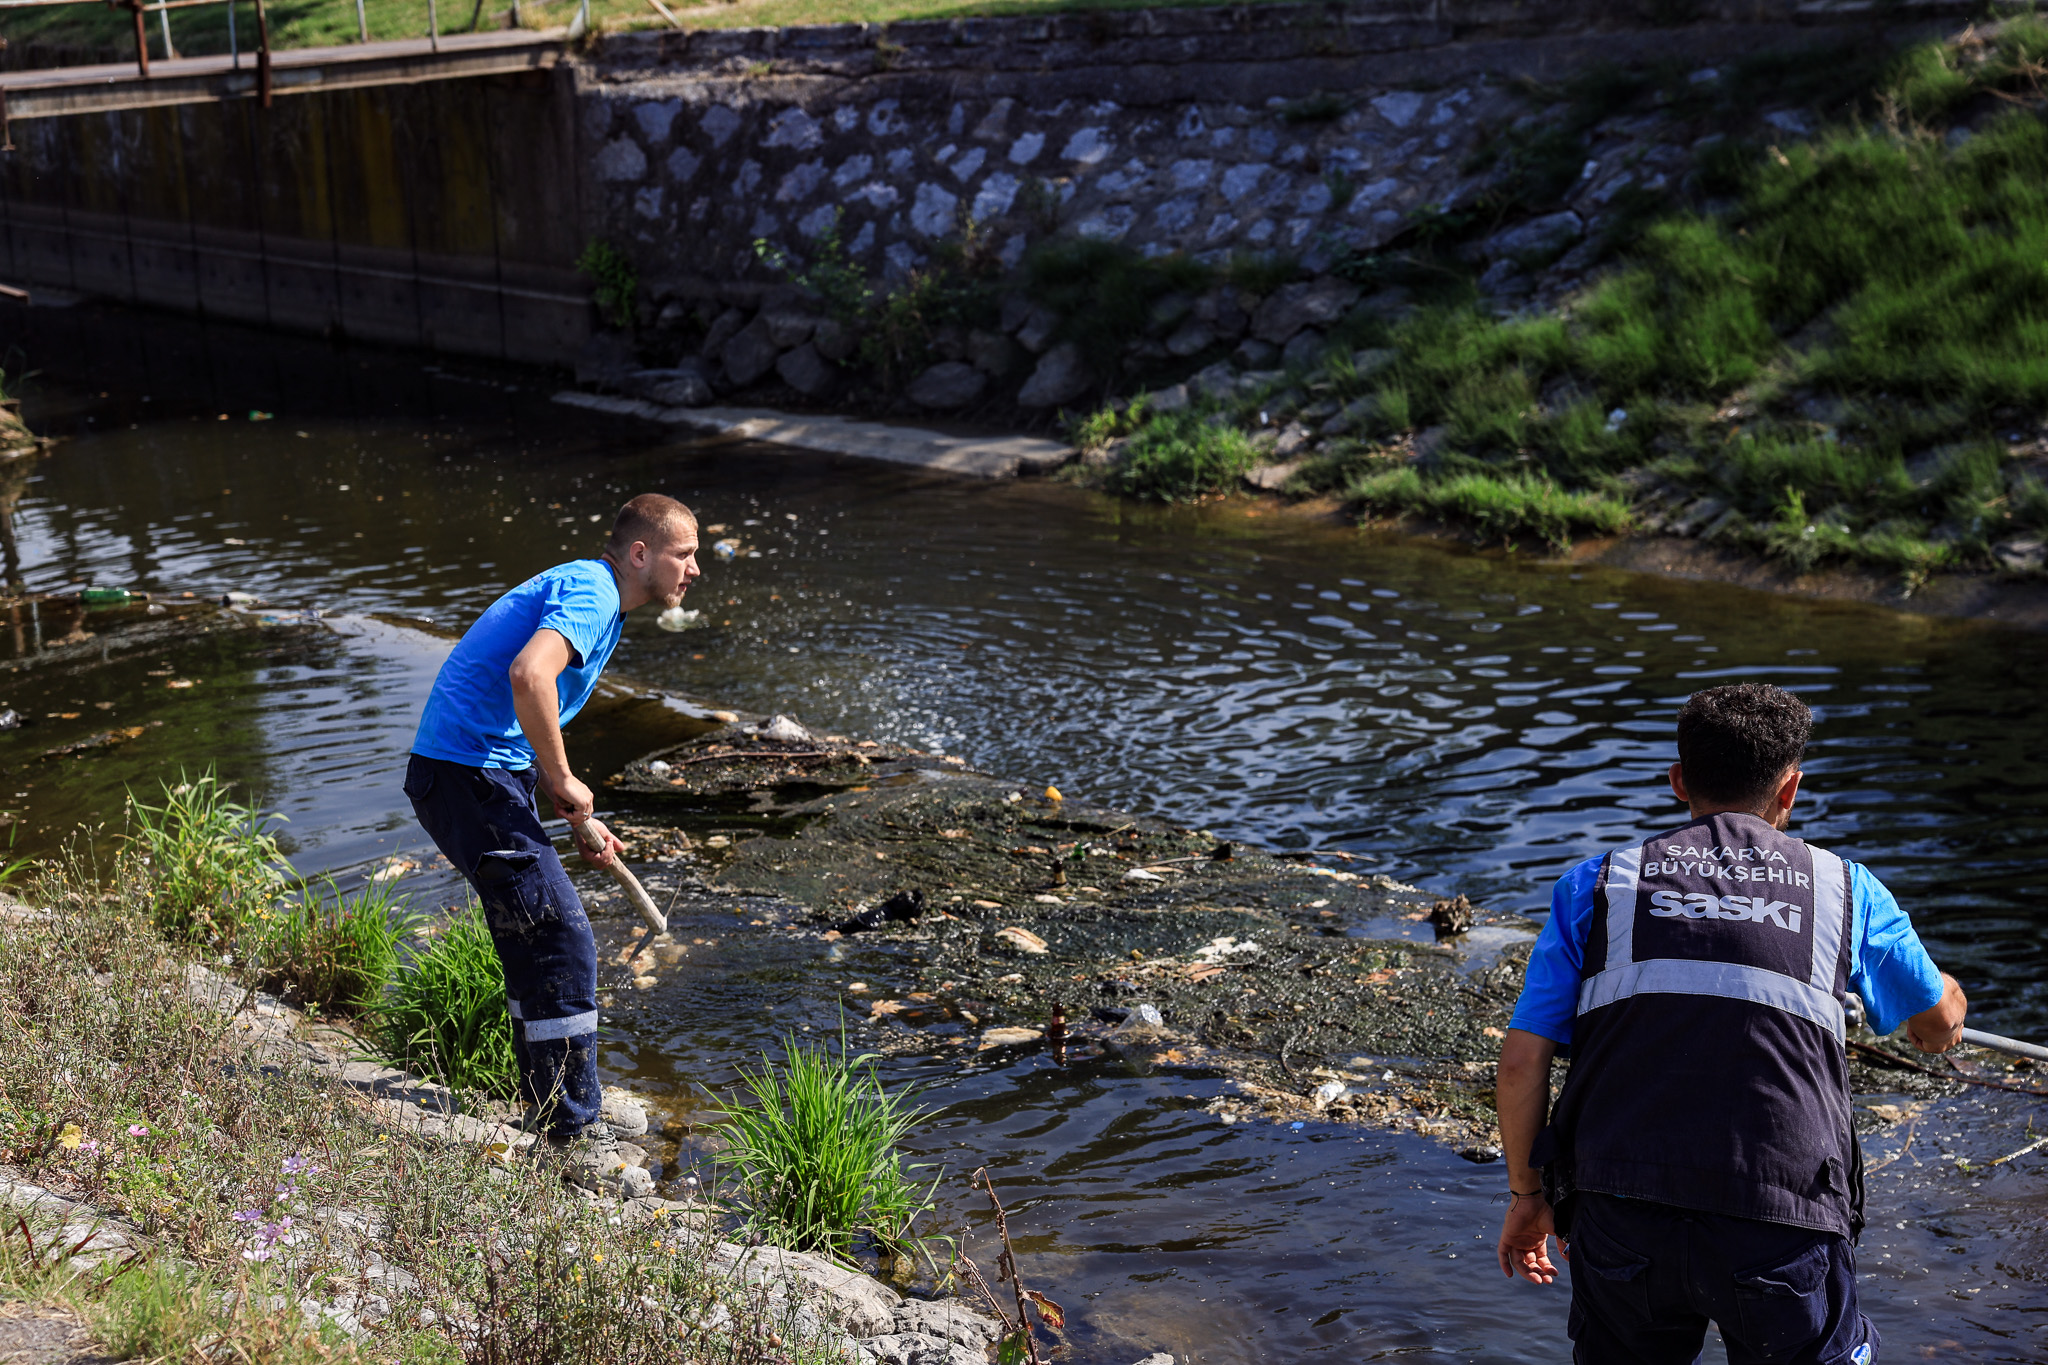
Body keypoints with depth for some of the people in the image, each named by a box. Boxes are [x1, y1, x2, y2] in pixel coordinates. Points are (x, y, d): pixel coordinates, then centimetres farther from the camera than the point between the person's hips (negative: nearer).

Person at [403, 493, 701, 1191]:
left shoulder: (590, 595, 21)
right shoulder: (592, 592, -12)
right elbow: (528, 675, -33)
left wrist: (579, 823, 20)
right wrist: (562, 781, -20)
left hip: (481, 775, 11)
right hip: (470, 775, -11)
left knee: (539, 943, 17)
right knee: (560, 940, -11)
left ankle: (551, 1111, 29)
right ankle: (575, 1138, -5)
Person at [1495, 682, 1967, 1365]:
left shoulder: (1597, 885, 9)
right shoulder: (1843, 888, 10)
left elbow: (1520, 1064, 4)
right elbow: (1942, 1022, 26)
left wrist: (1527, 1194, 18)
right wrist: (1946, 1014, 50)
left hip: (1623, 1224, 1)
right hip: (1781, 1235, -1)